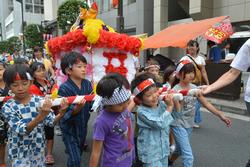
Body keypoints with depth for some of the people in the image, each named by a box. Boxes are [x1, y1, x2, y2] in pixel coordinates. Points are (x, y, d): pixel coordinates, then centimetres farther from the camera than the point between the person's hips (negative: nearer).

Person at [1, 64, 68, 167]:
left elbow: (51, 121, -10)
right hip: (20, 152, -3)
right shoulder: (8, 107, -16)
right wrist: (41, 116, -40)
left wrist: (61, 113, -32)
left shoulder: (39, 100, -9)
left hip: (38, 148, 3)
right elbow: (21, 130, -25)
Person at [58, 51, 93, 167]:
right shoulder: (64, 88, -22)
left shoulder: (87, 84, -7)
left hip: (83, 126, 6)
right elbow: (65, 113, -26)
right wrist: (77, 108, -43)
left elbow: (91, 106, -2)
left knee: (79, 153, 26)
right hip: (69, 128, -5)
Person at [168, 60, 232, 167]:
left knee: (180, 149, 24)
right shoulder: (175, 90, -18)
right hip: (178, 124, -6)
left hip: (189, 124, 6)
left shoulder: (195, 88, -1)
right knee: (188, 156, -9)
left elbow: (206, 104, 6)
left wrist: (221, 115, 2)